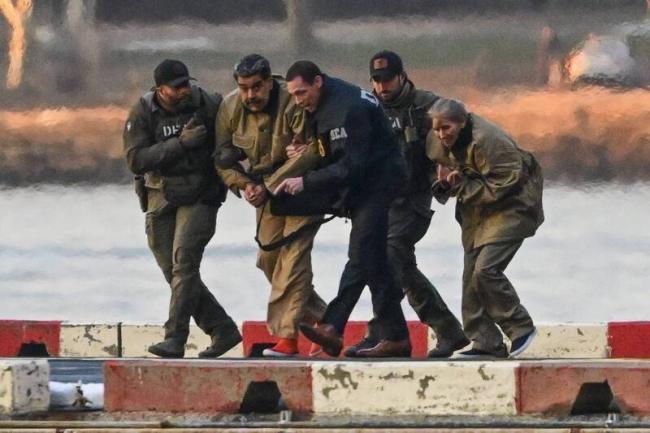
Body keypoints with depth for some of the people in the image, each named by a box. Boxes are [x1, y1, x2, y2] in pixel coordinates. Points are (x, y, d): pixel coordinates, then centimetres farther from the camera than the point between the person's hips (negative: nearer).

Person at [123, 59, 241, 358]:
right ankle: (223, 330, 16)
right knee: (174, 272, 4)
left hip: (200, 196, -3)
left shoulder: (208, 106, -5)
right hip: (161, 198, 3)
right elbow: (136, 159, -17)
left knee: (184, 261, -19)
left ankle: (175, 339, -22)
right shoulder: (142, 114, -4)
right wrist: (181, 143, -24)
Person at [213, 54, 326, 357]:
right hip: (266, 188, 7)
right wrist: (243, 184, -15)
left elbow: (308, 154, -29)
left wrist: (268, 187, -29)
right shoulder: (230, 108, -5)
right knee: (269, 258, 5)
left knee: (293, 254, -17)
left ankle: (286, 335, -20)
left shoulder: (294, 104, -25)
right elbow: (223, 157, 3)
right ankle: (320, 319, 19)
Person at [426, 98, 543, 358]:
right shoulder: (439, 143, -1)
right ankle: (487, 343, 9)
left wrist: (462, 186, -24)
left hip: (511, 208, -9)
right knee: (471, 275, 3)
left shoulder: (487, 141, -27)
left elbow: (506, 184, -25)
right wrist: (444, 182, -10)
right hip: (477, 215, 9)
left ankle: (521, 327, -3)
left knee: (486, 270, -20)